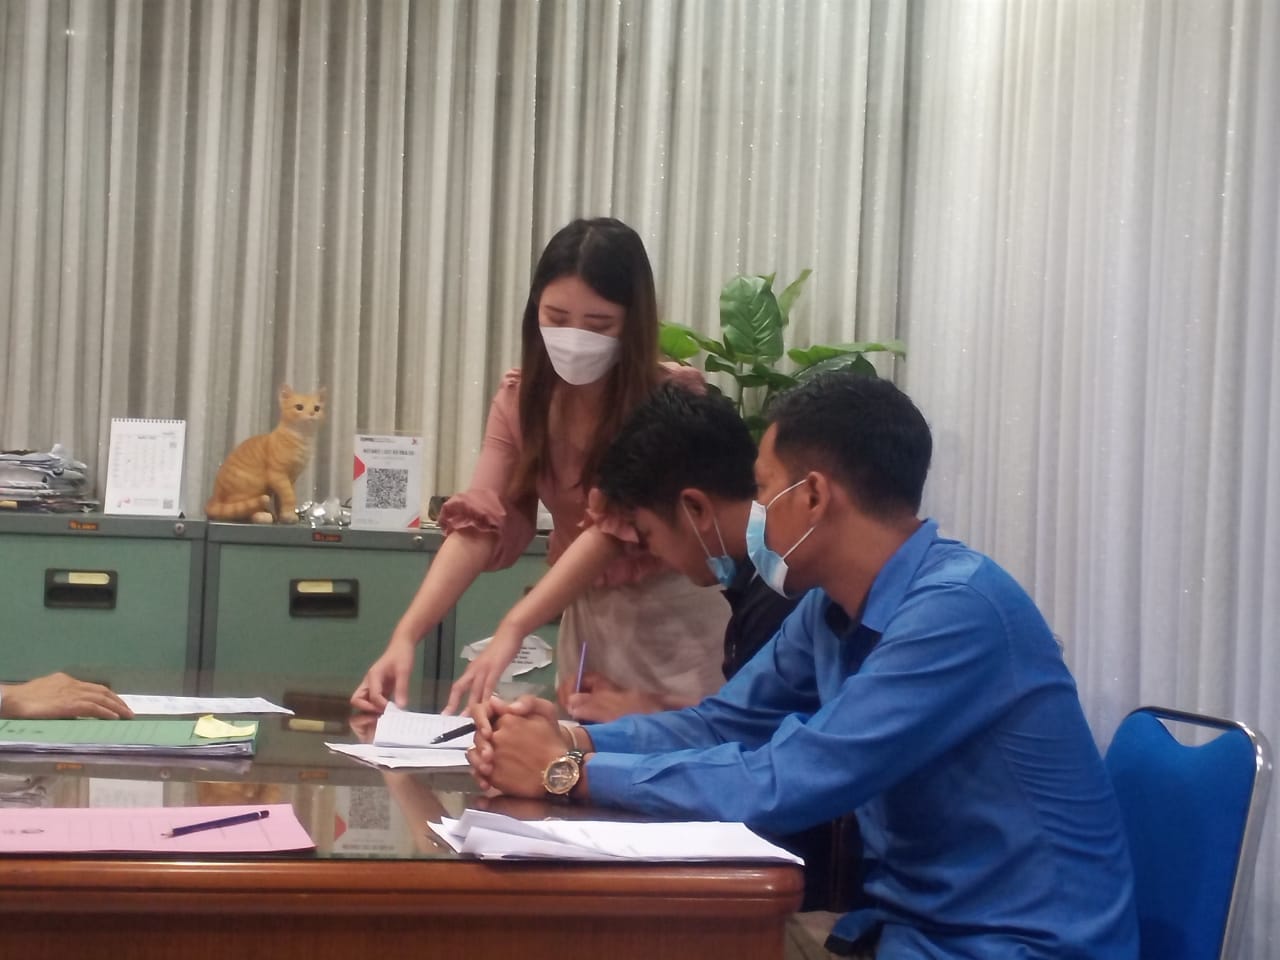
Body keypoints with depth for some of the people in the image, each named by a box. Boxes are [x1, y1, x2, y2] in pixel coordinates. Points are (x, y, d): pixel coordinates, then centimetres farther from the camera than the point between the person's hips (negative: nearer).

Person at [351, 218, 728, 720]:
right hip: (584, 619, 4)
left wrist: (512, 629, -36)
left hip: (673, 621, -4)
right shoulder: (520, 397, -2)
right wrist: (405, 635, -26)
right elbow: (480, 524, -12)